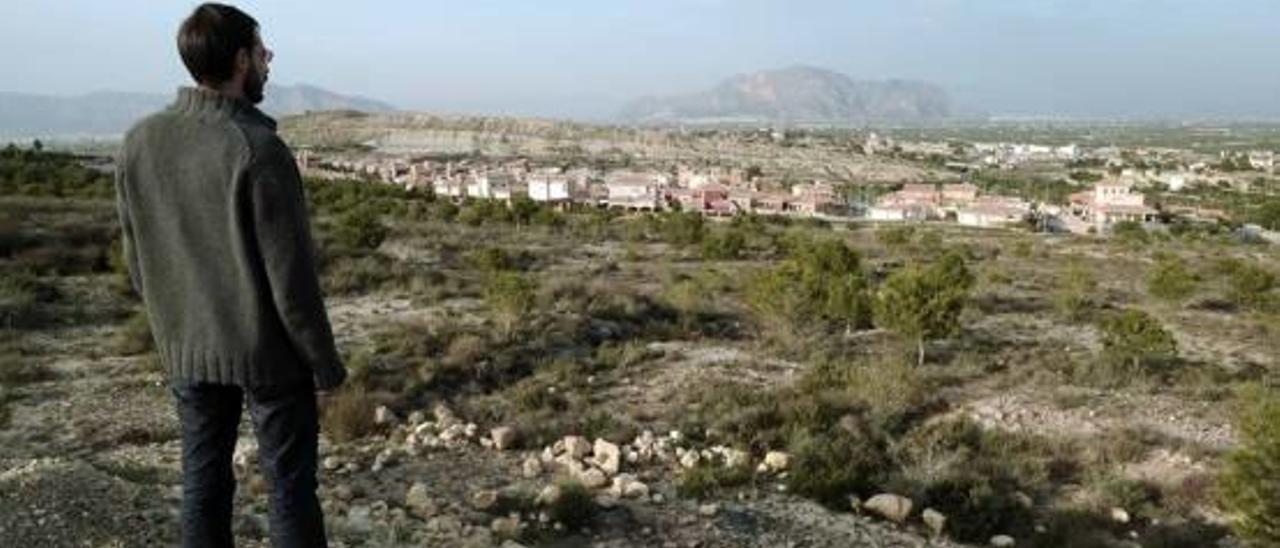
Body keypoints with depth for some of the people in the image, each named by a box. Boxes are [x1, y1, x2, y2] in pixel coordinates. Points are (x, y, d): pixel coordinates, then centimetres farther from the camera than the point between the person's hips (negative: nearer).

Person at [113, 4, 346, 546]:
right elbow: (291, 275, -19)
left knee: (203, 479, 17)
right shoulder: (258, 149, -21)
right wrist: (325, 363, -8)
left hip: (187, 350, 6)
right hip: (267, 351, -6)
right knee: (289, 485, 7)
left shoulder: (139, 142, -1)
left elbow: (137, 260, 7)